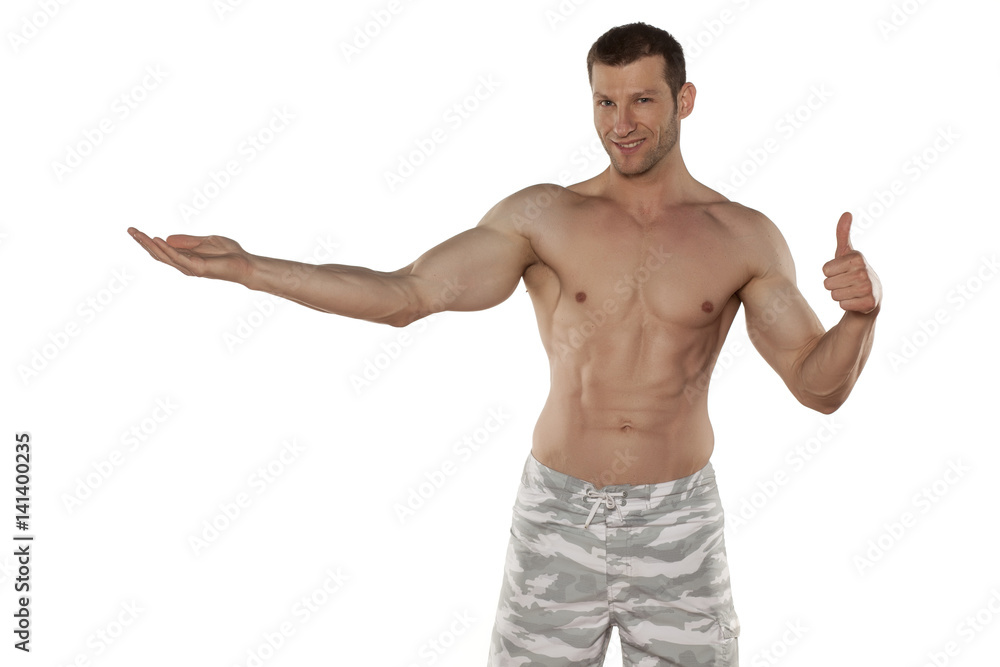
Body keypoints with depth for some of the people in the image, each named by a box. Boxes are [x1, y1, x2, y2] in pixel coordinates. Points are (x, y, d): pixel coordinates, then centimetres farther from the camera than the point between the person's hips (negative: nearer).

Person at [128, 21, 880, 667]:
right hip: (557, 516, 0)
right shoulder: (544, 218, -5)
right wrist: (244, 266, -21)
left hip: (678, 522, 1)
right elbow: (404, 295, -13)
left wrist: (862, 312, -25)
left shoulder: (744, 238, -3)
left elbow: (820, 386, -4)